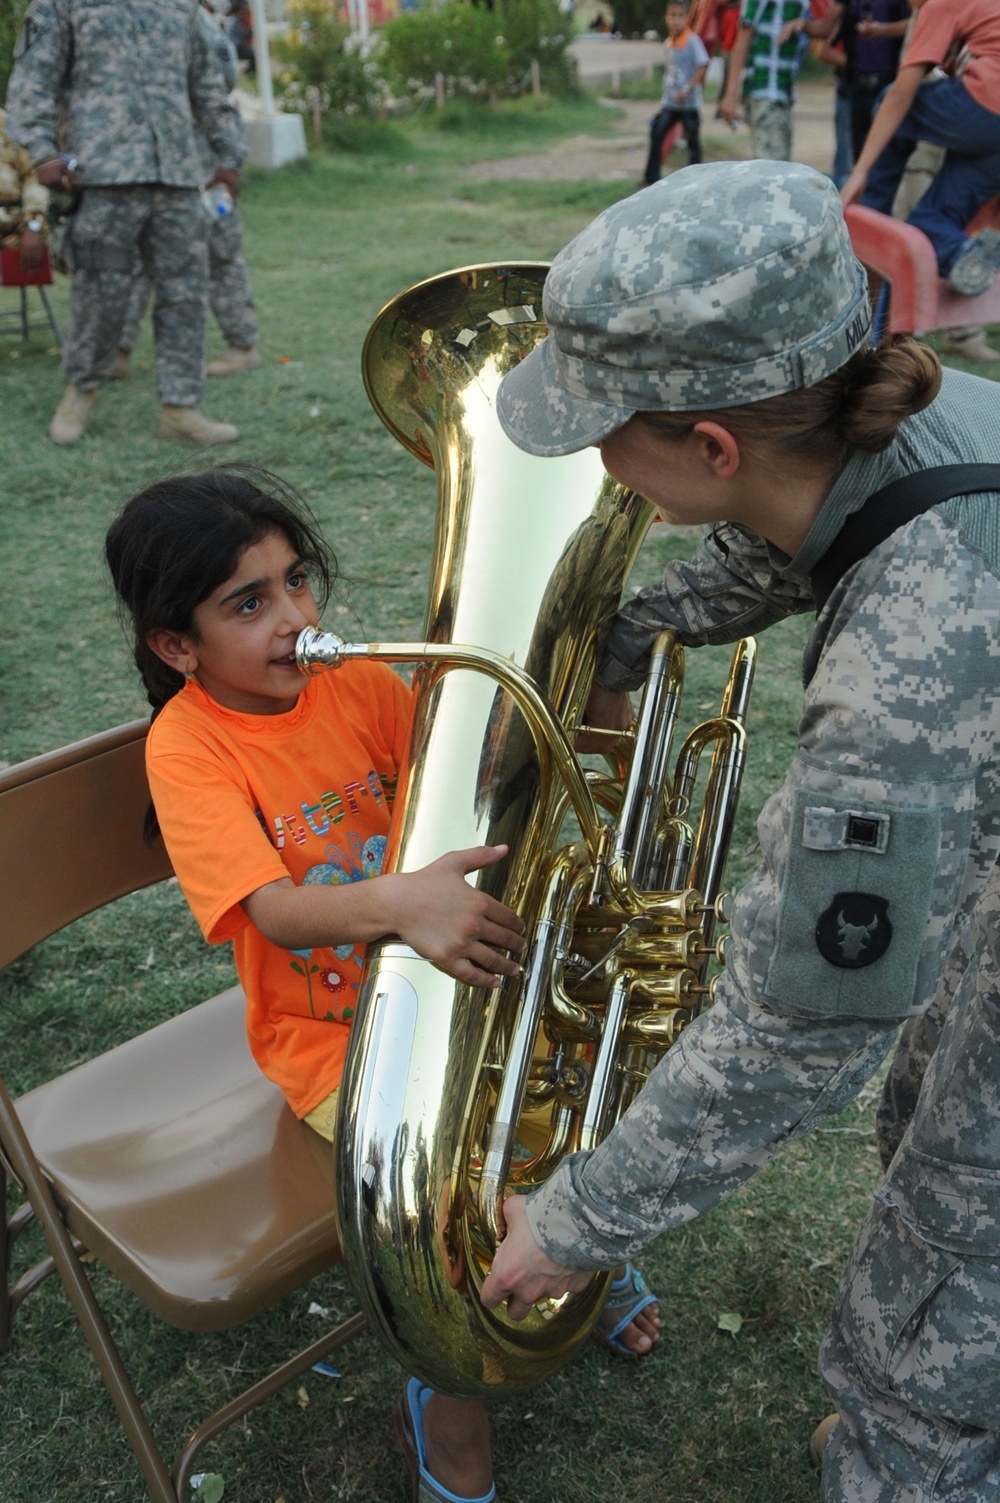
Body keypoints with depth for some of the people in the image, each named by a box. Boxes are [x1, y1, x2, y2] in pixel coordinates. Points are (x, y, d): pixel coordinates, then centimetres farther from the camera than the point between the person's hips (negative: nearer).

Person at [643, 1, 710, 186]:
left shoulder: (692, 40, -11)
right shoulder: (667, 43, 8)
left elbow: (703, 66, -16)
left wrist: (688, 89, -23)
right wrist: (666, 95, 11)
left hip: (689, 103, -6)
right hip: (670, 102, 6)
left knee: (692, 140, 2)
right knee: (656, 134, 1)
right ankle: (651, 177, 8)